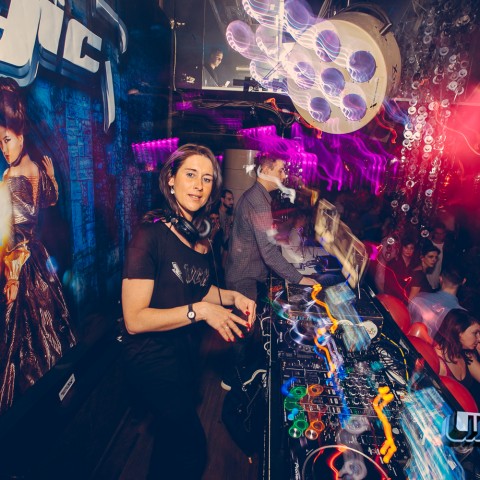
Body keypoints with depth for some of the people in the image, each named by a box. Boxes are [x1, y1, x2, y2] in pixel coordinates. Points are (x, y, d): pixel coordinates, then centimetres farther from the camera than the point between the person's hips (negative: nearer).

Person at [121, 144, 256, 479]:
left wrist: (233, 297, -2)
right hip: (153, 358, -7)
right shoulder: (152, 235, -23)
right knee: (195, 453, 9)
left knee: (175, 432, 28)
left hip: (186, 350, 8)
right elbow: (134, 319, -25)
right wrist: (200, 310, -26)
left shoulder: (200, 236, 1)